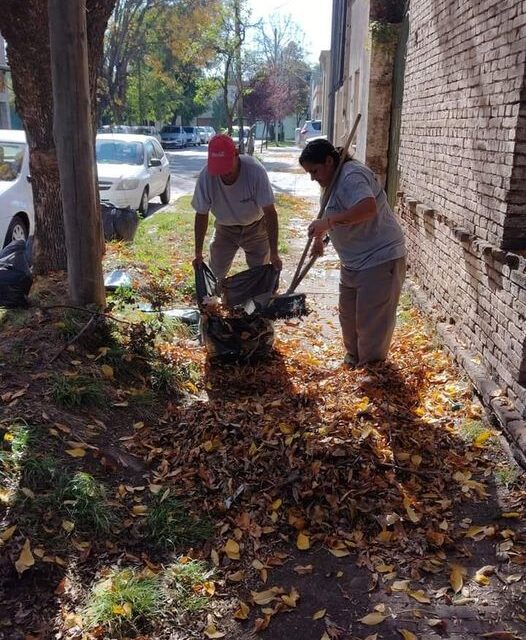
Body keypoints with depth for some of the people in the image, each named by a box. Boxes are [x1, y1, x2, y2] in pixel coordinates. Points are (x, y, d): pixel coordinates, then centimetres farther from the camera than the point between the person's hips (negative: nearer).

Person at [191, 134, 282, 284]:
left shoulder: (255, 170, -33)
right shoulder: (206, 176, -27)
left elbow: (270, 213, -27)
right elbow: (201, 215, -12)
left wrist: (274, 254, -28)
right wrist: (198, 253, -9)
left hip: (256, 227, -2)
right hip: (225, 228, 2)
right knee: (214, 275, 3)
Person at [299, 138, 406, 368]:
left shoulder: (352, 176, -21)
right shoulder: (336, 179, 11)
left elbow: (368, 207, -39)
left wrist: (328, 222, -37)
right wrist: (319, 236, 20)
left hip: (380, 259, -10)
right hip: (354, 261, 11)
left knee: (372, 320, -4)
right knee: (348, 314, 20)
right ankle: (354, 355, 39)